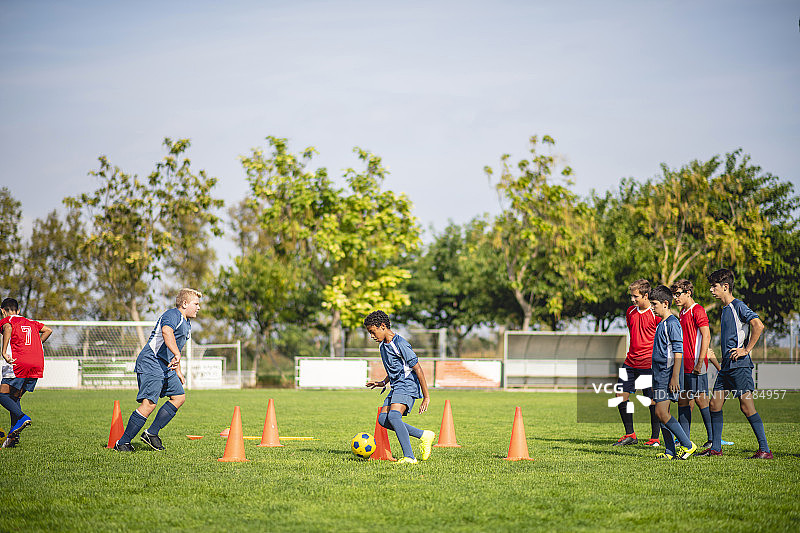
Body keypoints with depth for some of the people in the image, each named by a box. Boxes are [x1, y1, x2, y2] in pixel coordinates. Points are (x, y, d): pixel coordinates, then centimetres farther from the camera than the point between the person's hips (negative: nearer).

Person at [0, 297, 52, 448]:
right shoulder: (31, 322, 26)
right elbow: (48, 330, 24)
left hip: (19, 363, -6)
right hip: (38, 365, 6)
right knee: (15, 397, 15)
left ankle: (22, 417, -23)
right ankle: (13, 434, 5)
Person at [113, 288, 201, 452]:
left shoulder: (187, 324, 21)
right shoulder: (173, 315, -12)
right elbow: (166, 331, -34)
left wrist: (178, 372, 37)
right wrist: (177, 355, -44)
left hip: (166, 367, 11)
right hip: (151, 364, -11)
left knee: (179, 397, 6)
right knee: (149, 403, -17)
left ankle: (152, 433, 9)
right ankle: (123, 442, -12)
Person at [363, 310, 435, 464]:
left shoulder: (400, 344, -15)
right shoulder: (383, 346, 13)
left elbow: (417, 369, -15)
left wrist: (426, 397, -15)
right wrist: (383, 382, 17)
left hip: (407, 386, -10)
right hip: (396, 388, 10)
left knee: (393, 416, -29)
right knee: (382, 418, -5)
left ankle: (409, 457, -31)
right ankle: (423, 435, 2)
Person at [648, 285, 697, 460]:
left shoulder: (672, 323, -12)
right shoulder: (661, 324, 18)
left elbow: (678, 352, -17)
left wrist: (675, 377, -22)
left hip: (668, 373, -10)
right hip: (659, 373, 10)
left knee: (661, 412, -14)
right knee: (661, 413, 7)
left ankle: (687, 445, -8)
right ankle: (670, 451, 10)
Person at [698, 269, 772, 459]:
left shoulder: (738, 306, -10)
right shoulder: (724, 309, 18)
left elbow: (758, 326, -22)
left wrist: (746, 350, -18)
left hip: (740, 365, -9)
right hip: (727, 366, 9)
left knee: (747, 406, -10)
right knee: (715, 404, 7)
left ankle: (765, 449, -7)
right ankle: (716, 448, 14)